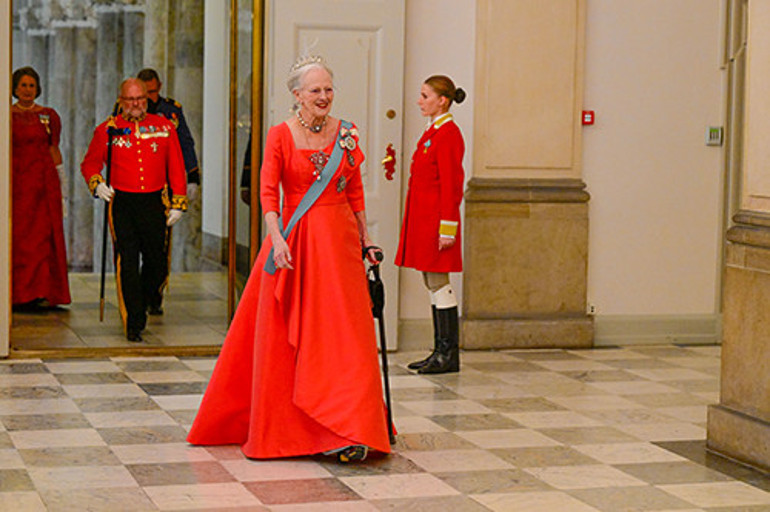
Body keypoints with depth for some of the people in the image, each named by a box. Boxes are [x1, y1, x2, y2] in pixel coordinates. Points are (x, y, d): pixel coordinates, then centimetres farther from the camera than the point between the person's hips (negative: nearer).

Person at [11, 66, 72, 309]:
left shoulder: (49, 116, 8)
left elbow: (54, 150, 9)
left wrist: (60, 182, 5)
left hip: (43, 181, 0)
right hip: (15, 181, 0)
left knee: (43, 234, -5)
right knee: (15, 236, -2)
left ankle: (44, 292, -4)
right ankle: (17, 292, 5)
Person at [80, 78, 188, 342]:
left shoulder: (164, 126, 7)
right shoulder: (108, 129, 3)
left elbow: (176, 168, 8)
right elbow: (90, 163, 11)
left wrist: (178, 203, 4)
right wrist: (97, 184, -9)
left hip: (154, 203, 2)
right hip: (122, 204, -2)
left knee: (157, 265, 6)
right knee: (127, 263, -7)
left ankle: (141, 303, 34)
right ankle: (133, 323, 1)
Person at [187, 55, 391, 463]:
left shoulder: (346, 134, 7)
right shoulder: (280, 135, -2)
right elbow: (268, 191, -9)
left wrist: (365, 237, 13)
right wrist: (277, 238, -21)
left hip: (339, 242, 2)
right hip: (294, 243, -2)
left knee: (343, 334, -3)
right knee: (285, 335, 3)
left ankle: (343, 432, -2)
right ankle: (277, 427, 16)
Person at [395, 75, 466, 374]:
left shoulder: (448, 134, -13)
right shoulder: (432, 132, 16)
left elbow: (451, 184, -17)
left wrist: (447, 228, -20)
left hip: (435, 221, -10)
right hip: (423, 220, 10)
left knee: (438, 282, -6)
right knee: (433, 284, 10)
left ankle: (449, 355, -1)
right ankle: (441, 352, 15)